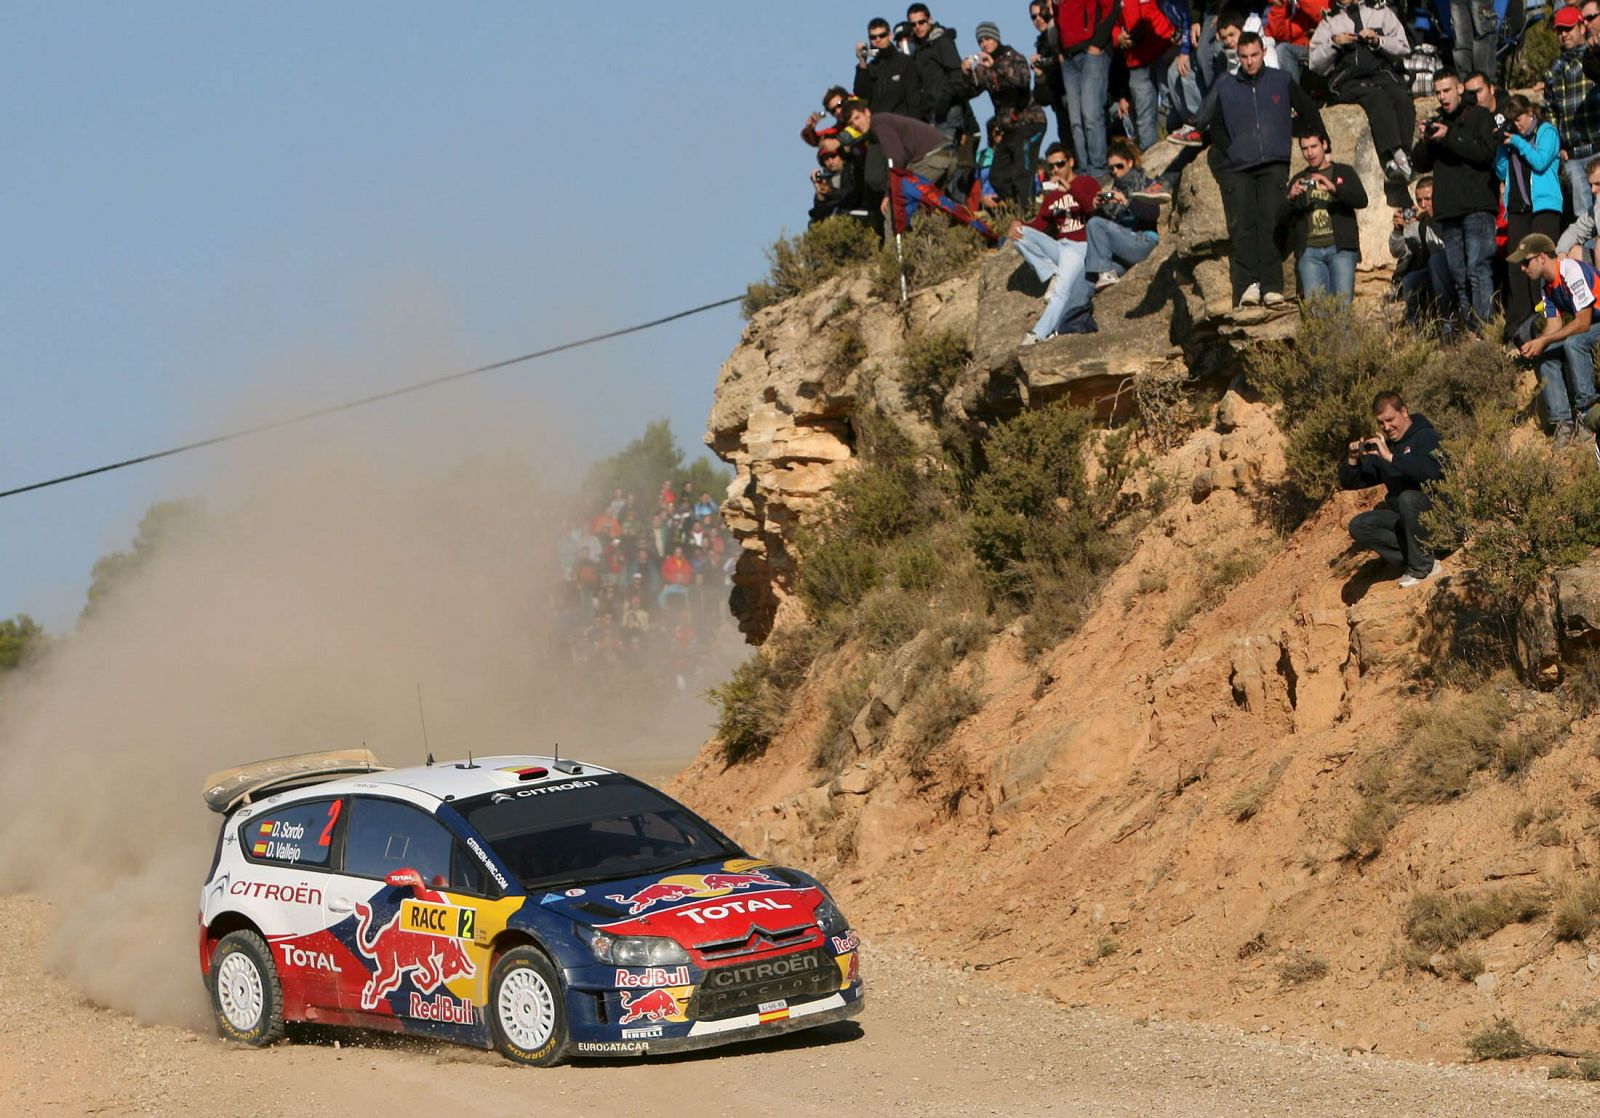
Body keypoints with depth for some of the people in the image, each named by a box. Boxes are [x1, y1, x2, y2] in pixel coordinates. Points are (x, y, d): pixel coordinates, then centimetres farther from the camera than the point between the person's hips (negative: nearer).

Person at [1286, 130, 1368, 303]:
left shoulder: (1344, 172, 14)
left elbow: (1362, 200, -4)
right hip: (1309, 251, 2)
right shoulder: (1299, 180, 20)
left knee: (1342, 301, -13)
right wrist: (1291, 198, -13)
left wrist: (1333, 188, -20)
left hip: (1340, 248, -2)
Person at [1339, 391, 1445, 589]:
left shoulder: (1426, 437, -9)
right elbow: (1348, 482, 14)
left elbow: (1432, 470, -32)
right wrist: (1353, 460, -8)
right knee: (1358, 527, -11)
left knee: (1407, 498, -36)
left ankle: (1423, 566, -22)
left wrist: (1391, 457, -32)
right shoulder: (1382, 446, 11)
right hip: (1402, 516, 7)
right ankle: (1413, 557, -13)